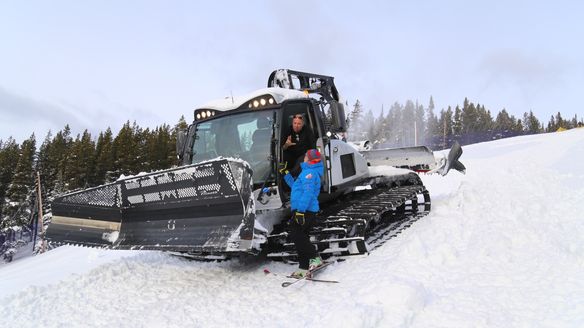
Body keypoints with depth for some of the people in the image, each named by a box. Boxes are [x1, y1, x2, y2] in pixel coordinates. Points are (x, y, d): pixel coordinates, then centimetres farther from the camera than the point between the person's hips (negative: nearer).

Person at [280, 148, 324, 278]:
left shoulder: (309, 172, -10)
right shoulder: (307, 171, 23)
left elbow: (308, 193, -22)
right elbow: (295, 185, 36)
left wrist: (300, 210, -26)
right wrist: (285, 173, 37)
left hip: (305, 211, -11)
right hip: (306, 211, 11)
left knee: (296, 235, -14)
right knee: (300, 237, 11)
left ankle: (315, 258, -12)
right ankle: (304, 268, 15)